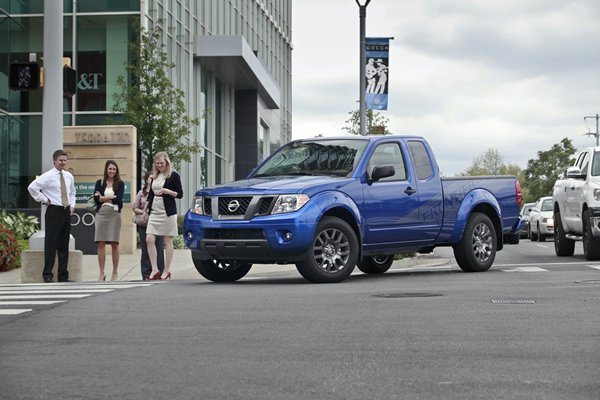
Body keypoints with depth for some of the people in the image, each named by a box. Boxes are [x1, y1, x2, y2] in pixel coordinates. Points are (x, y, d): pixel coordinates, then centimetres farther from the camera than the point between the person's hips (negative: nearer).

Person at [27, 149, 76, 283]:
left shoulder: (69, 176, 13)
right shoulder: (47, 176, -7)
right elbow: (32, 187, -15)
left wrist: (72, 204, 14)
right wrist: (44, 199, -12)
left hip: (67, 211, 6)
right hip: (53, 211, -6)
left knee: (64, 245, 9)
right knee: (51, 244, -7)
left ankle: (63, 275, 13)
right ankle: (47, 275, -3)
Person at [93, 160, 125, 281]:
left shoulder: (120, 184, 7)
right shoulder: (99, 183, 11)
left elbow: (119, 199, -8)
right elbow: (96, 198, -2)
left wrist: (103, 197, -4)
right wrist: (112, 197, -6)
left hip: (114, 214, -1)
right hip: (101, 214, 1)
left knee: (114, 244, 1)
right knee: (101, 244, -2)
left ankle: (115, 273, 7)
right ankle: (102, 273, 2)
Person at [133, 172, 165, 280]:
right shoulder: (141, 193, 13)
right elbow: (135, 208, 13)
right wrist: (143, 212, -4)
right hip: (144, 224, 2)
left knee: (158, 248, -5)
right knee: (145, 249, 2)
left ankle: (159, 272, -2)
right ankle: (146, 274, 5)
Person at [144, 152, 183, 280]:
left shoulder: (173, 175, -3)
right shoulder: (155, 176, 15)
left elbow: (180, 194, -4)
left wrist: (167, 191, -18)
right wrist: (145, 209, 22)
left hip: (168, 212, -6)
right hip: (154, 212, 6)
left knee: (167, 241, 0)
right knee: (149, 239, -6)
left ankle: (167, 270, 7)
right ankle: (154, 270, -4)